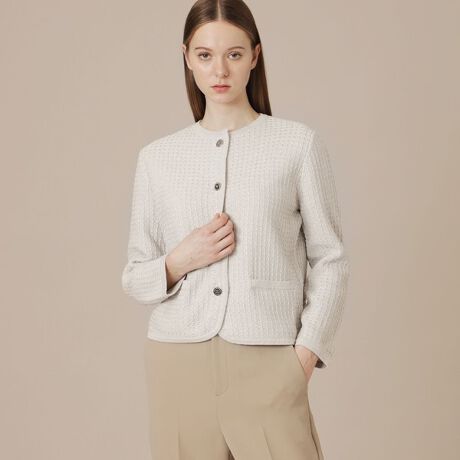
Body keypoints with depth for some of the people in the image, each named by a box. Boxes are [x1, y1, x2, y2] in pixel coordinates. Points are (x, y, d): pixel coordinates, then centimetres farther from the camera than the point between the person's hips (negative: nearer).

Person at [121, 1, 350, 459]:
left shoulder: (299, 143, 0)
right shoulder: (157, 157, 8)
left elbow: (329, 261, 1)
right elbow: (134, 278, 12)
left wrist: (304, 358, -8)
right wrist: (179, 261, -8)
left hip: (267, 364, -2)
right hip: (179, 364, 2)